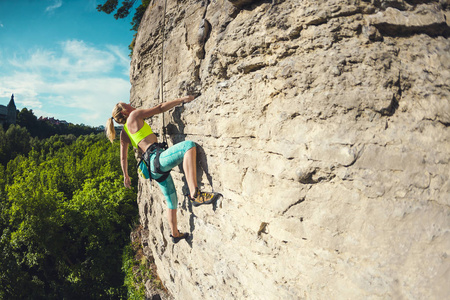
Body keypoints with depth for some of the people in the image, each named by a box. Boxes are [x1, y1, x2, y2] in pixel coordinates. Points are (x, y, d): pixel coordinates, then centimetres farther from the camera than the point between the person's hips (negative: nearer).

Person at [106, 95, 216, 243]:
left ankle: (175, 234, 34)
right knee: (188, 145, -29)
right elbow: (160, 108, 1)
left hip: (153, 166, 9)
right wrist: (181, 100, 6)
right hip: (157, 158, -9)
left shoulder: (124, 133, 24)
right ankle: (194, 194, -43)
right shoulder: (134, 115, 3)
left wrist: (126, 175, 37)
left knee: (171, 200, 20)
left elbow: (123, 157, 26)